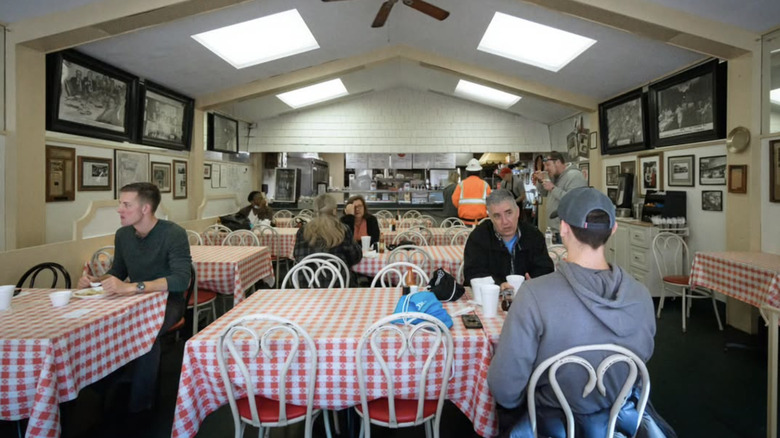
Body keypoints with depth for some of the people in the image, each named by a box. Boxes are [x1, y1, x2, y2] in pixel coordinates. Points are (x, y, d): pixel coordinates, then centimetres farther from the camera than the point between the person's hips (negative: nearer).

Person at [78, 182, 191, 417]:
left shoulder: (173, 234, -19)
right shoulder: (122, 234, 1)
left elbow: (181, 280, -30)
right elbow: (118, 271, 16)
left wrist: (132, 287, -39)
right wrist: (96, 281, -6)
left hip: (167, 300, -6)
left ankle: (139, 404, -15)